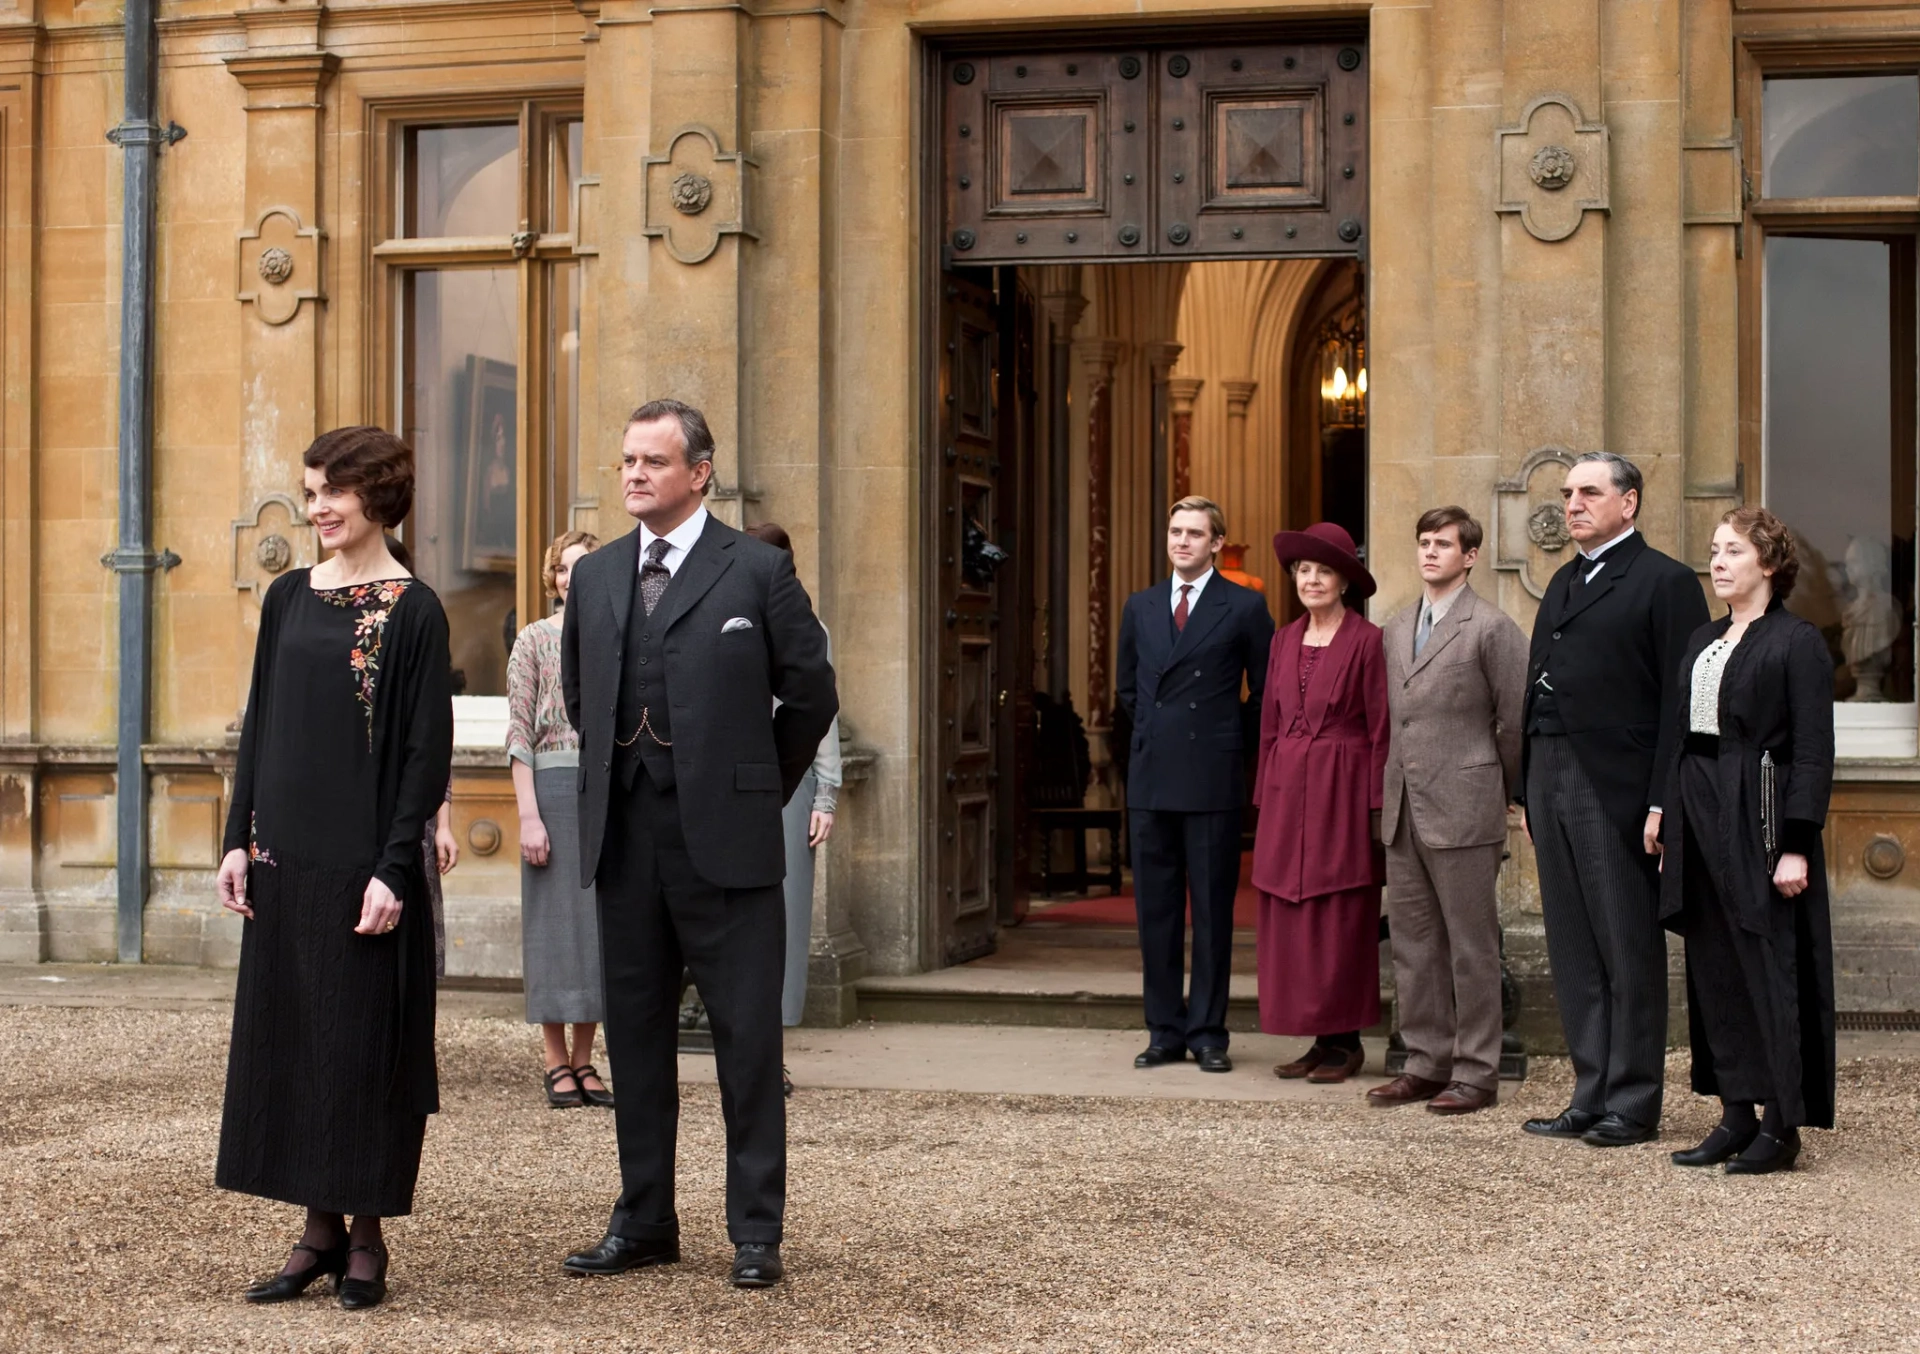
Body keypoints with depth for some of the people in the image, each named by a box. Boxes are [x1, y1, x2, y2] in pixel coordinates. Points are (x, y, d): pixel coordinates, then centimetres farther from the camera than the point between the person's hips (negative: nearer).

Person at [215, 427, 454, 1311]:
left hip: (365, 860, -6)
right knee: (286, 1033, 7)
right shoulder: (288, 597, 9)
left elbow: (428, 747, -9)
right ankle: (320, 1229, 17)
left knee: (363, 1040, 0)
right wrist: (239, 839, 5)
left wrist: (395, 869, -15)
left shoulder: (412, 610, -7)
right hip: (286, 854, 6)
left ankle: (366, 1237, 10)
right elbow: (259, 723, 12)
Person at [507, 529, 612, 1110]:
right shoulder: (535, 640, 0)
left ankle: (584, 1061, 13)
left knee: (600, 924, 5)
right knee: (556, 921, -1)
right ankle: (557, 1064, 6)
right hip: (556, 786, -4)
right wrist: (528, 815, -13)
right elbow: (519, 734, -5)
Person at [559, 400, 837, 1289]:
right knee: (635, 1031, 10)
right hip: (624, 837, 5)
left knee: (746, 1037, -1)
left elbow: (811, 693, 1)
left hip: (724, 839, -5)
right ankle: (644, 1222, 20)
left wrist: (760, 788, 6)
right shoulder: (596, 577, 11)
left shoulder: (757, 571, -3)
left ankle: (756, 1232, 7)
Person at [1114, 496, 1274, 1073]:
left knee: (1213, 911, 1)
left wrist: (1229, 742, 3)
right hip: (1150, 779, 4)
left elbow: (1265, 694, 4)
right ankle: (1165, 1031, 13)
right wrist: (1155, 737, 14)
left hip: (1213, 781, -4)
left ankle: (1208, 1033, 6)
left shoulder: (1245, 608, 0)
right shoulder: (1141, 607, 12)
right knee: (1155, 910, 6)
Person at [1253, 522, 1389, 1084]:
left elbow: (1380, 730, -6)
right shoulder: (1284, 641, 12)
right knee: (1288, 916, 4)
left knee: (1341, 917, -2)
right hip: (1287, 791, 6)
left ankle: (1344, 1042, 7)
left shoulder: (1367, 641, -5)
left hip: (1343, 790, -6)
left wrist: (1377, 807, -9)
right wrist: (1265, 798, 11)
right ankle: (1318, 1039, 12)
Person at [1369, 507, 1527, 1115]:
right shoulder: (1399, 628, 15)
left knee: (1471, 945, -1)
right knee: (1413, 943, 10)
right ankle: (1426, 1062, 19)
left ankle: (1476, 1071, 5)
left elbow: (1515, 721, -5)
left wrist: (1495, 793, 2)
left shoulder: (1491, 628, -7)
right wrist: (1392, 792, 14)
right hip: (1403, 809, 7)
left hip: (1463, 809, -7)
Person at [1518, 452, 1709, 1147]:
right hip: (1551, 781, 8)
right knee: (1573, 953, 10)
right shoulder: (1564, 582, 19)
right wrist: (1530, 792, 14)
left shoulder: (1664, 582, -5)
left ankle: (1634, 1106, 6)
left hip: (1617, 792, -8)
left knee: (1630, 952, -1)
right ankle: (1591, 1096, 16)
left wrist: (1662, 803, -17)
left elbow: (1681, 700, -11)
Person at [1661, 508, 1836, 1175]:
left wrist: (1797, 844, -17)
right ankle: (1736, 1117, 16)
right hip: (1700, 819, 7)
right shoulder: (1702, 642, 16)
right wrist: (1670, 829, 12)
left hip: (1760, 819, -7)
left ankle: (1783, 1126, 3)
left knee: (1771, 969, -4)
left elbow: (1813, 753, -11)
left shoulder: (1797, 643, -6)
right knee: (1714, 972, 8)